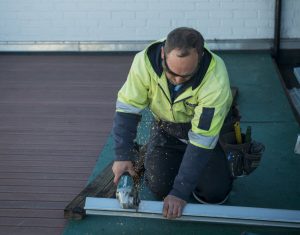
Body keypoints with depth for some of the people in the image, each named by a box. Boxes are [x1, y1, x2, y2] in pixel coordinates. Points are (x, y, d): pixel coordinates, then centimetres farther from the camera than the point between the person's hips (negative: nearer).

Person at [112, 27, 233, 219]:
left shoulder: (216, 77, -35)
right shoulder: (145, 61, -29)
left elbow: (202, 139, -33)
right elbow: (127, 108, -18)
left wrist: (180, 192, -32)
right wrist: (123, 156, -27)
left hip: (209, 129, -1)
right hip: (166, 128, 2)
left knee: (215, 193, -13)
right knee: (159, 186, -13)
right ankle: (149, 155, 19)